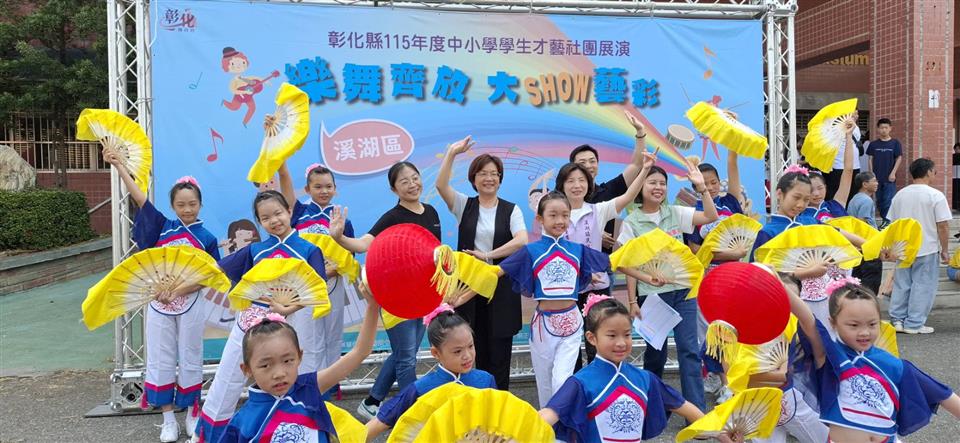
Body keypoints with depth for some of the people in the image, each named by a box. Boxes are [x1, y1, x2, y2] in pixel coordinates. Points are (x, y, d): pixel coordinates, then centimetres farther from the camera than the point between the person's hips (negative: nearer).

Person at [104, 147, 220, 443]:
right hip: (159, 304, 2)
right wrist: (119, 164, -6)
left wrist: (177, 291, -17)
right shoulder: (163, 227, 1)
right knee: (160, 360, 7)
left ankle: (192, 414, 23)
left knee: (189, 360, 8)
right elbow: (139, 197, -3)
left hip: (189, 305, -2)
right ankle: (168, 419, 18)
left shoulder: (207, 239, -3)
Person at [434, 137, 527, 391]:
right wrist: (452, 153, -17)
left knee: (499, 348, 2)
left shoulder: (511, 210, 4)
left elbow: (522, 241, -13)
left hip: (501, 286, -1)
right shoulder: (464, 205, 7)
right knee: (478, 348, 6)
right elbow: (441, 185, -11)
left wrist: (488, 255, -14)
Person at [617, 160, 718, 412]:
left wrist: (701, 187, -14)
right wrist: (632, 301, -5)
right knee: (655, 352, 11)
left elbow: (711, 217, -4)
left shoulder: (675, 213, 5)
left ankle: (697, 409, 1)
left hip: (682, 291, 2)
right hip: (651, 294, -1)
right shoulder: (632, 222, -2)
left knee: (689, 350, -3)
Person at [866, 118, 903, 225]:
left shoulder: (895, 143, 0)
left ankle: (889, 221, 1)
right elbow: (871, 159, 6)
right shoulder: (873, 144, 5)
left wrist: (893, 173, -9)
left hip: (890, 178, -3)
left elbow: (899, 158, -1)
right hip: (877, 178, 3)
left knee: (889, 200, -6)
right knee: (879, 200, 9)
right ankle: (884, 220, 20)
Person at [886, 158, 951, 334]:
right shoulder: (936, 196, -10)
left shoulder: (900, 195, 5)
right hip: (927, 249, -5)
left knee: (901, 284, 12)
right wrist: (944, 250, -2)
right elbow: (942, 226, -11)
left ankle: (897, 320, 16)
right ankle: (914, 323, 6)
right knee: (922, 286, 4)